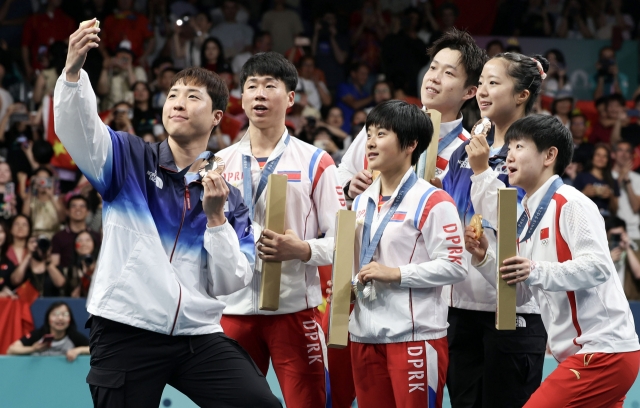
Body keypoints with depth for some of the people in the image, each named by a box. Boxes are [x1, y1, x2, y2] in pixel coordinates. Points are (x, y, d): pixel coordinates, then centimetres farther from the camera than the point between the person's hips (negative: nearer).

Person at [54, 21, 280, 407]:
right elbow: (77, 127, -13)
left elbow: (230, 283, 5)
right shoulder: (129, 159, 6)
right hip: (126, 334, -2)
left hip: (198, 335, 2)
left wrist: (216, 217, -8)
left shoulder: (228, 196, 11)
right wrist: (74, 70, -31)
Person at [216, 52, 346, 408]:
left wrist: (302, 250, -19)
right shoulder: (220, 162, 12)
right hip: (233, 308, 3)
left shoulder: (315, 162, 2)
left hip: (294, 308, -3)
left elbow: (341, 240, -2)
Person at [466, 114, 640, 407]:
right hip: (581, 353, 10)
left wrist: (536, 271, -29)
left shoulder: (570, 205, -11)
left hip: (604, 352, -10)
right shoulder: (530, 217, 16)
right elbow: (521, 293, 17)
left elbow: (597, 267, -22)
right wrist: (484, 258, 4)